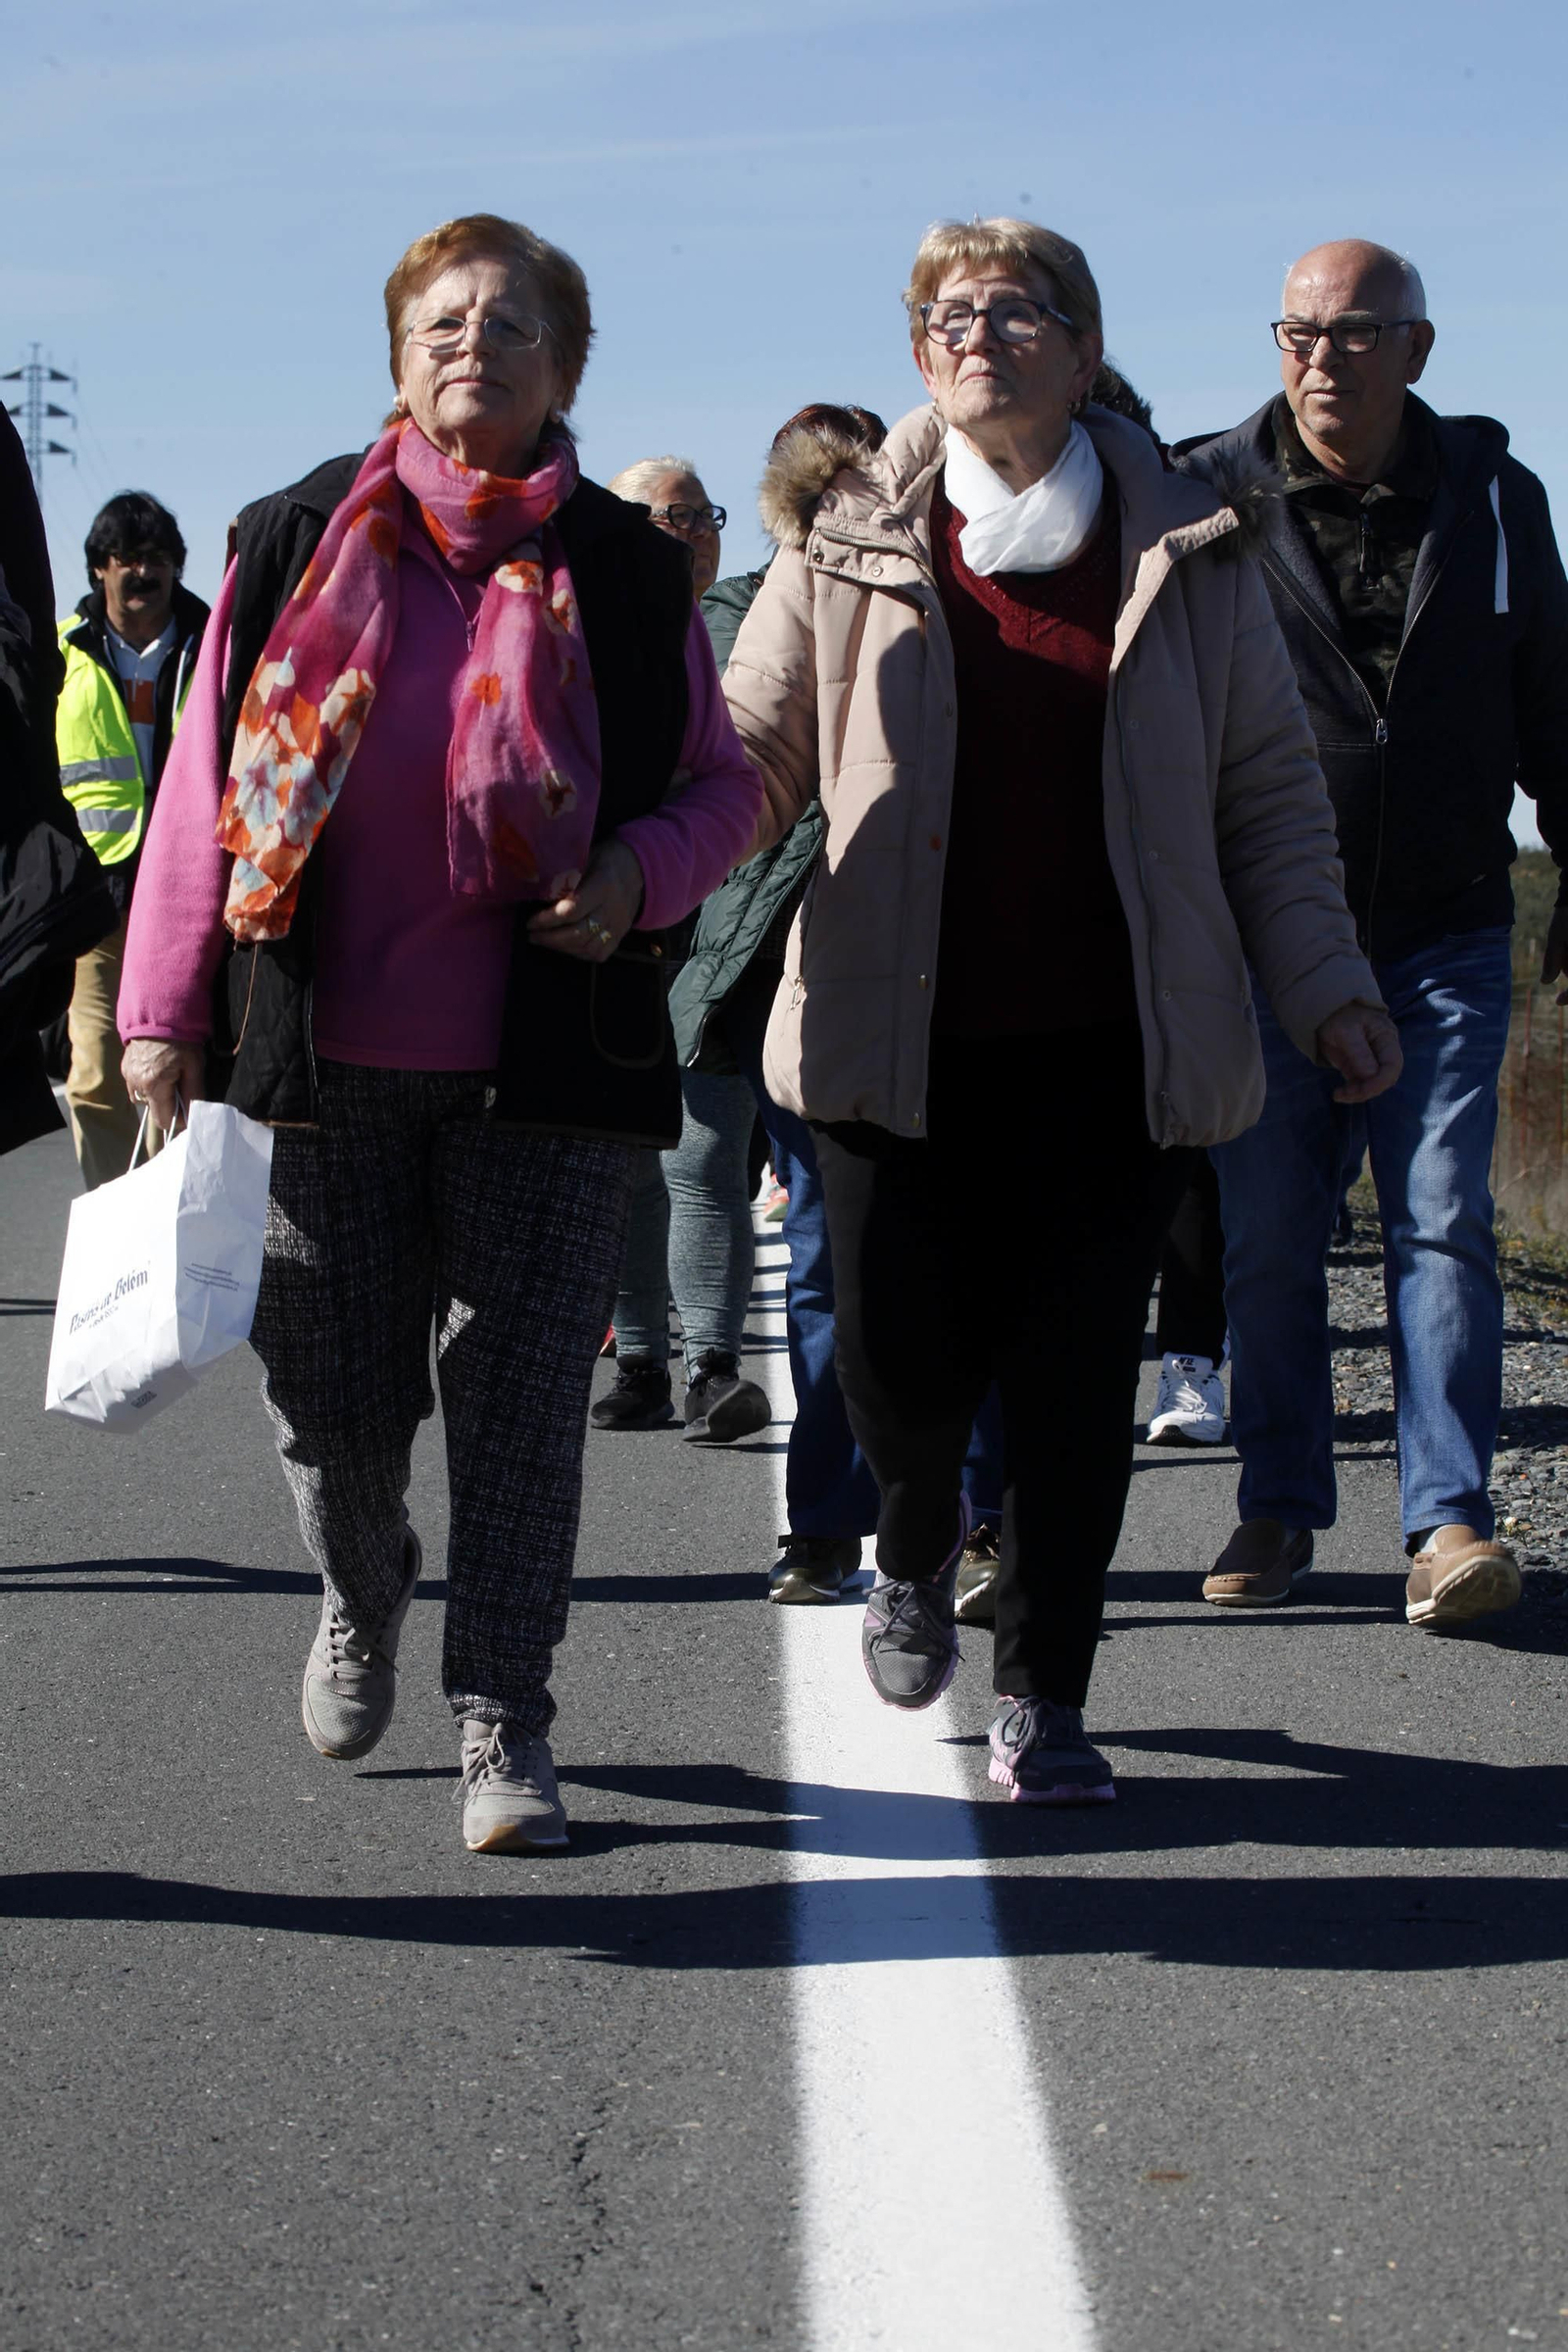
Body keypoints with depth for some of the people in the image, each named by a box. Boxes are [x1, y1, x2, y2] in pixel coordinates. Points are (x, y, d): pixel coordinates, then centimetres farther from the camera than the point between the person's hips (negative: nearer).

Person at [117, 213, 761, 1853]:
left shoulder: (624, 572, 3)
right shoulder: (298, 545, 3)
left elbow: (721, 783, 12)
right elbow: (206, 784, 6)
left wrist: (639, 873, -10)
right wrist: (163, 1008, 3)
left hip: (547, 1064, -1)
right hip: (326, 1059, 1)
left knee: (522, 1395, -3)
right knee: (333, 1391, 8)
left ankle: (501, 1723, 7)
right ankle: (361, 1604, 40)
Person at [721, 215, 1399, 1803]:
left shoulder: (1188, 553, 7)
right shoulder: (846, 554, 6)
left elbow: (1267, 787, 11)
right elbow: (749, 763, 8)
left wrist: (1324, 985, 2)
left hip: (1108, 1048, 0)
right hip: (898, 1041, 0)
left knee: (1076, 1385, 0)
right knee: (901, 1365, -1)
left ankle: (1041, 1701, 16)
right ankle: (915, 1555, 34)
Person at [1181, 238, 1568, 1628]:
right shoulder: (1211, 497, 1)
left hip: (1446, 935, 1)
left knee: (1444, 1222, -6)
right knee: (1269, 1231, 4)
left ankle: (1448, 1516, -3)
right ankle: (1280, 1508, 17)